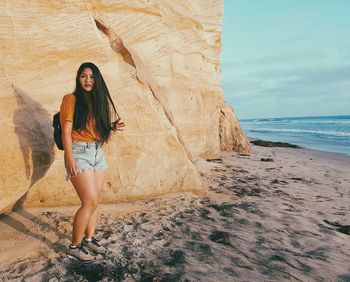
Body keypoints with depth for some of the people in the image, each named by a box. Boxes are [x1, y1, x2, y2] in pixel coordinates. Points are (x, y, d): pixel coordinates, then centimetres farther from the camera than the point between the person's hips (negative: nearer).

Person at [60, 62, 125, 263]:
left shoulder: (99, 100, 14)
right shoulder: (71, 99, -4)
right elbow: (66, 130, -10)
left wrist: (114, 127, -5)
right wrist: (70, 159, -18)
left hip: (98, 153, 6)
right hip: (79, 152, -6)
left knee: (95, 201, 10)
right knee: (90, 202, -9)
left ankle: (89, 239, 27)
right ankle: (74, 247, 9)